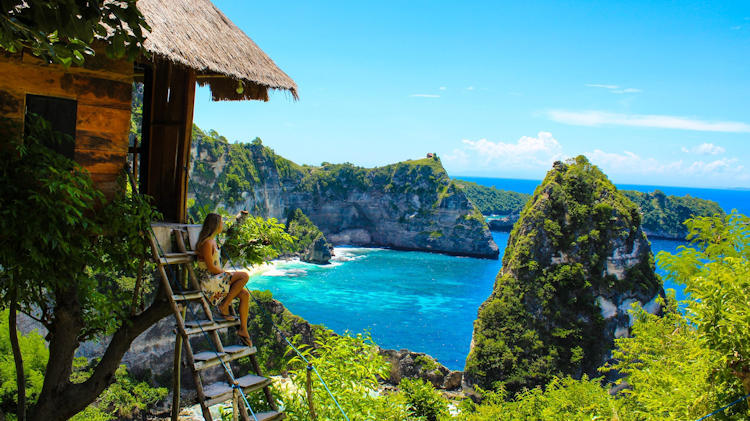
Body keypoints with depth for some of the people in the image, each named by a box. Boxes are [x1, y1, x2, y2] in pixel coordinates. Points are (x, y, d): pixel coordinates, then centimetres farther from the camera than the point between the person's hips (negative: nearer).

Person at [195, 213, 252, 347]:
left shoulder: (213, 240, 15)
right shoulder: (207, 243, -16)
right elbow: (210, 267, -18)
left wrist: (225, 273, 9)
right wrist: (227, 274, -6)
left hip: (217, 279, 10)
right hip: (209, 281, -10)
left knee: (245, 294, -4)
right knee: (244, 276, -21)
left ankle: (243, 329, -2)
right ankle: (224, 306, -11)